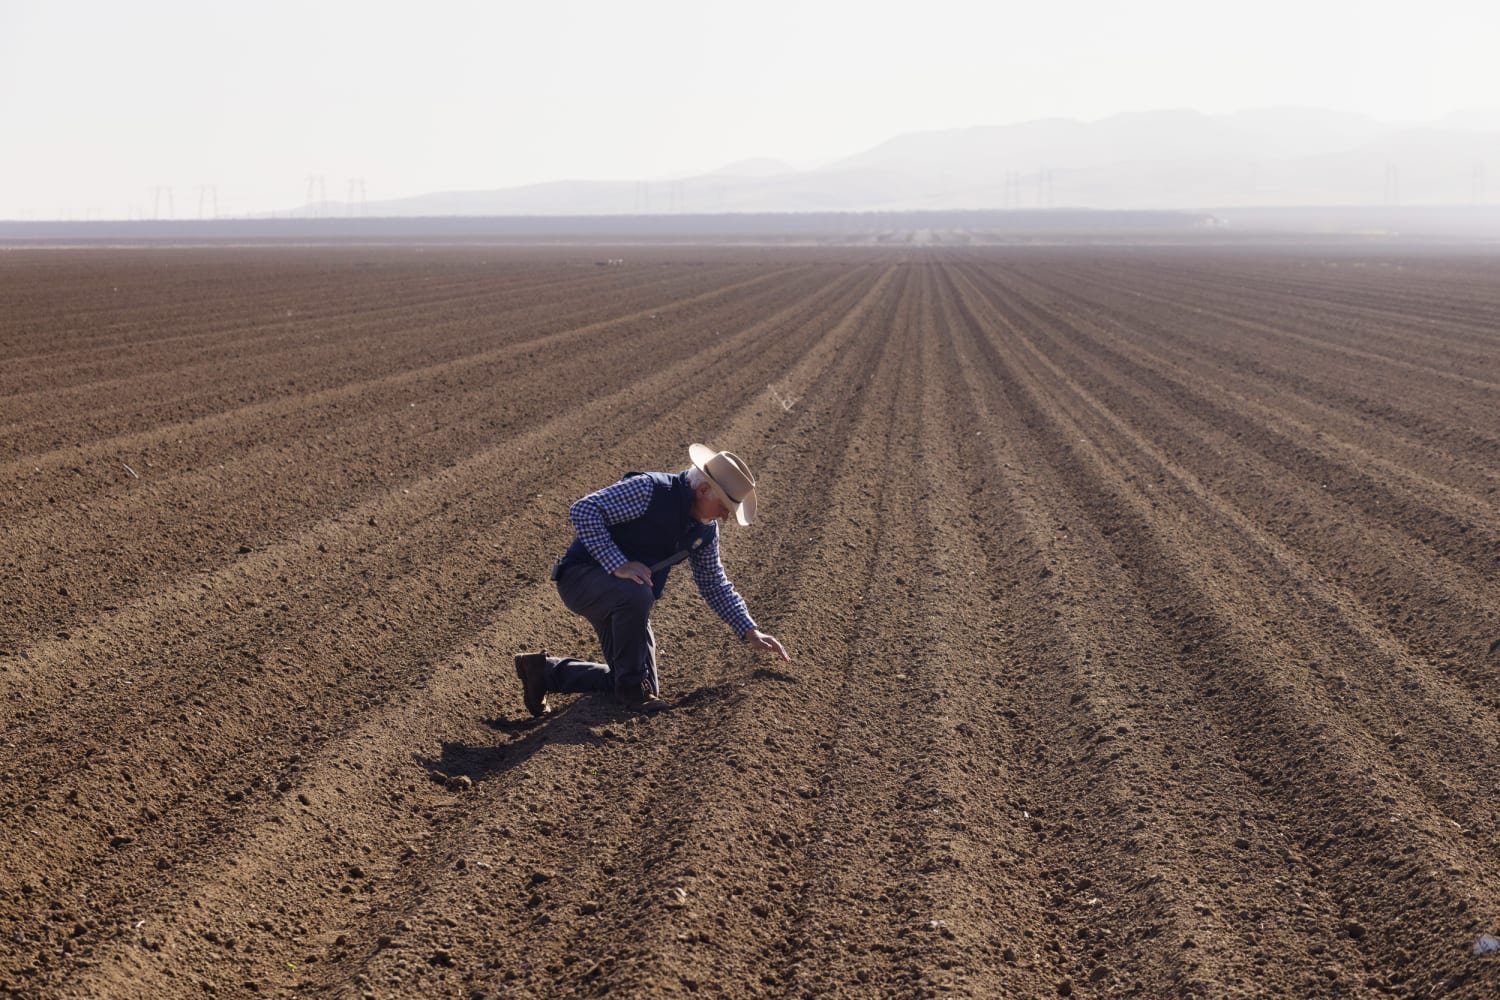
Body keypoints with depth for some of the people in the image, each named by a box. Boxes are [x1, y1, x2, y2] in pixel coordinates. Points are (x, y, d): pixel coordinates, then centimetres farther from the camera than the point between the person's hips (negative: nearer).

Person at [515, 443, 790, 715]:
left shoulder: (706, 529, 1)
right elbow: (582, 511, -29)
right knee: (635, 595, -40)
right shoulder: (649, 490, -24)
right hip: (582, 578, -8)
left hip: (626, 601, 8)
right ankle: (631, 684, -17)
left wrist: (750, 632, 7)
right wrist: (617, 565, -35)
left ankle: (547, 670, 17)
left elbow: (715, 585, 13)